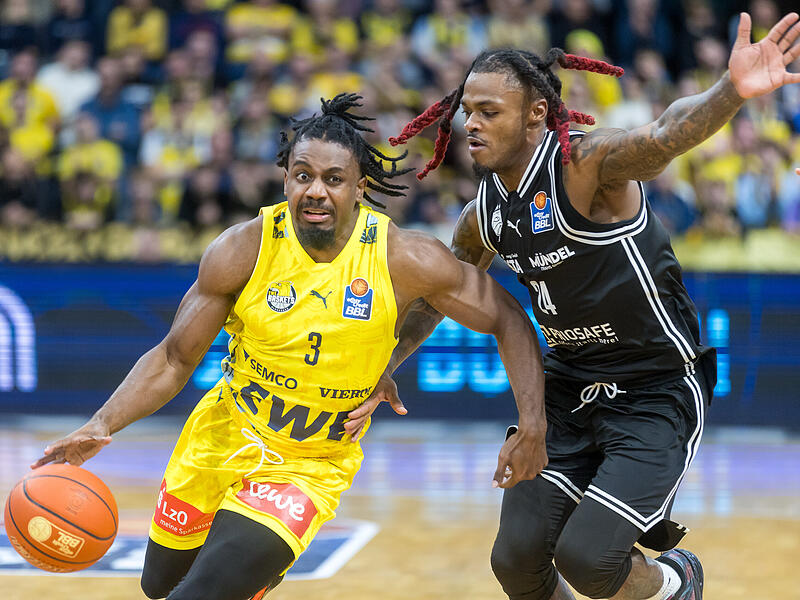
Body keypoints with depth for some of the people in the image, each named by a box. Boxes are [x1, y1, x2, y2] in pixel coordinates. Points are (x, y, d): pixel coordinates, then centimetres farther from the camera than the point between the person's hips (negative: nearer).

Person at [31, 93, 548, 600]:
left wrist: (533, 427, -18)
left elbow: (508, 320, -9)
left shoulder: (404, 261, -20)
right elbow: (175, 359, -10)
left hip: (311, 466, -3)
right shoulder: (243, 251, -17)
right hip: (222, 438, 3)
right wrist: (102, 426, -25)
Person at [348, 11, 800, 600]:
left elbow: (663, 139, -43)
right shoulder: (484, 216, 1)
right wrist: (382, 371, 20)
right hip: (571, 388, 7)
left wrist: (732, 90, -63)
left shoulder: (586, 163, -21)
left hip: (658, 393, -7)